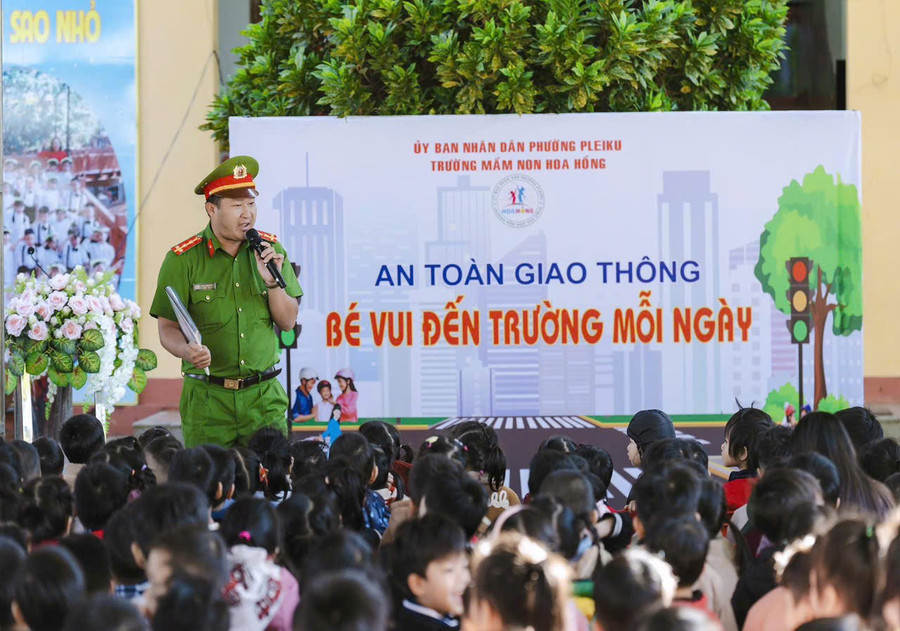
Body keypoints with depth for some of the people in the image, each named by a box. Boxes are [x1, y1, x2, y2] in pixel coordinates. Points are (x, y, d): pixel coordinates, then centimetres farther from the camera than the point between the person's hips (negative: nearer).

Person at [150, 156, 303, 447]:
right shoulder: (182, 259, -3)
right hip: (207, 400, -2)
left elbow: (288, 322, 9)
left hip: (264, 398, 2)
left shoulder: (270, 249, 8)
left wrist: (272, 281, -8)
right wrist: (187, 350, -24)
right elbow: (168, 329, -3)